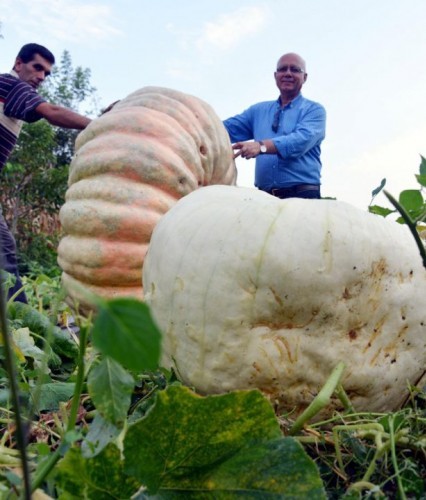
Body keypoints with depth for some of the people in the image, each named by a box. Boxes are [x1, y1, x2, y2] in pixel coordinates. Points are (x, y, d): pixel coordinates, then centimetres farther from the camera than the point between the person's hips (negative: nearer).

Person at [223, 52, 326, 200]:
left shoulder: (314, 110, 5)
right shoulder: (259, 110, 20)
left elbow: (302, 139, -14)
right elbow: (227, 128, 10)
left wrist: (262, 146, -28)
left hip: (303, 195, -3)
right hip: (265, 196, 4)